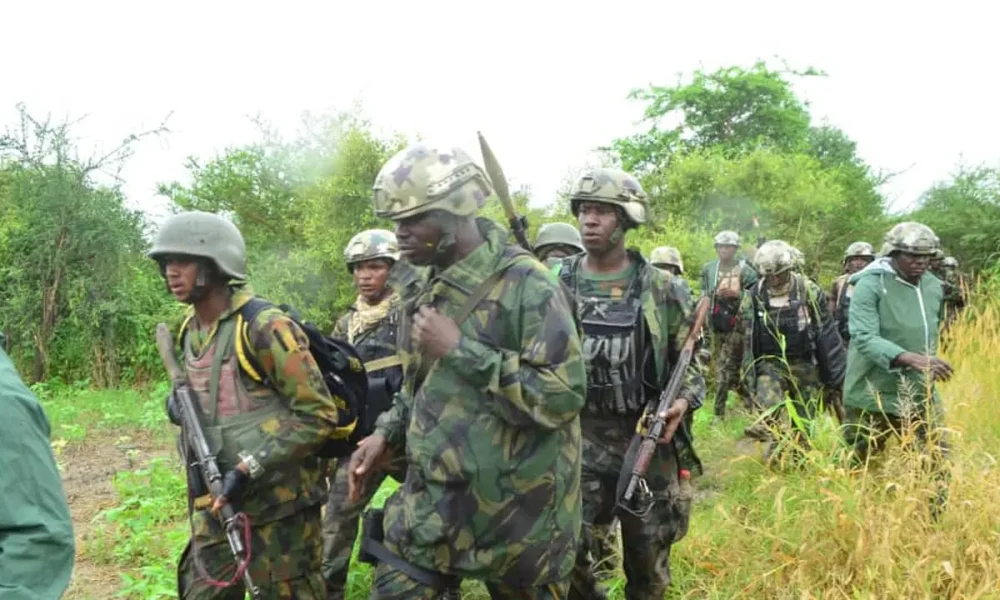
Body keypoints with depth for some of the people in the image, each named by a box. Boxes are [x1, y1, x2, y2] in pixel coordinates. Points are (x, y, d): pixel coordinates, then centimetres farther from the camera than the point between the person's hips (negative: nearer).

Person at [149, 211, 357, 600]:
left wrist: (251, 468, -22)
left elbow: (318, 415, -18)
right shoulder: (190, 331, 8)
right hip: (216, 500, 8)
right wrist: (180, 404, 2)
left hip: (277, 501, -8)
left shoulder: (263, 328, -17)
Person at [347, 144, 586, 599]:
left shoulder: (526, 283, -18)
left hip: (515, 508, -6)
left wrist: (461, 349, -24)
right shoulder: (431, 289, 7)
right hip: (431, 501, 7)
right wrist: (389, 433, 6)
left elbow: (563, 394, -25)